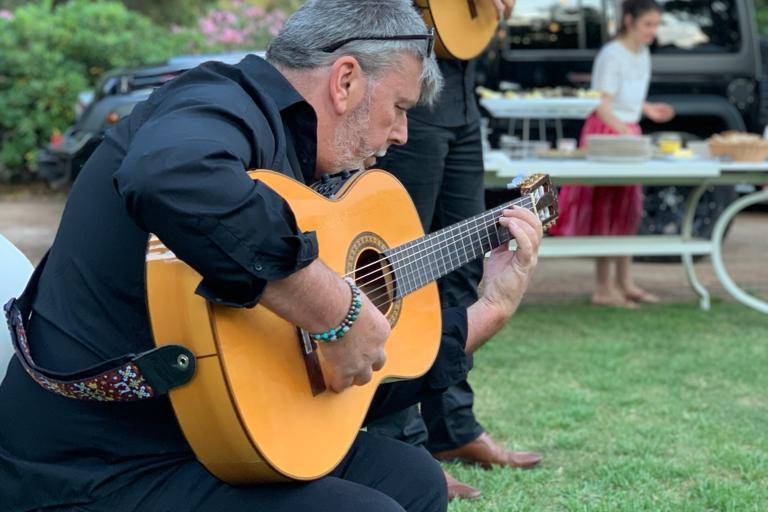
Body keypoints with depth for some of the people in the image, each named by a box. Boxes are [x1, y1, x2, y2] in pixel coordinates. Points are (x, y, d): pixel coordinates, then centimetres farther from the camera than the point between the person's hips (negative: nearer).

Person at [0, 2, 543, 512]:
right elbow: (169, 178, -42)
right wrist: (340, 313, -32)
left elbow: (358, 382, 19)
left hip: (195, 439, 10)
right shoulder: (228, 104, -13)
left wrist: (493, 309, 19)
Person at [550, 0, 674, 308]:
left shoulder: (642, 54, 10)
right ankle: (604, 288, -5)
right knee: (607, 208, -7)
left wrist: (647, 109, 8)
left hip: (629, 134, 9)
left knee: (628, 208, 11)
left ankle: (624, 282, 18)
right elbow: (602, 106, -20)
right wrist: (625, 134, -31)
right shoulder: (612, 55, -16)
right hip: (605, 132, -9)